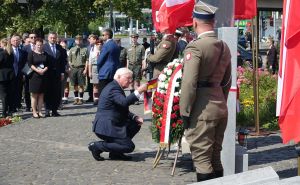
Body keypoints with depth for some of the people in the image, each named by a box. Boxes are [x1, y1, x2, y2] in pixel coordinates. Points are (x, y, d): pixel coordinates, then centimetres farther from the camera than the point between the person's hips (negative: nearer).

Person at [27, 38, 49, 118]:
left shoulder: (45, 54, 13)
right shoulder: (31, 53, 1)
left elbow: (48, 64, 9)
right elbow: (30, 64, -7)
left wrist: (44, 70, -11)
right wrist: (37, 70, -19)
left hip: (43, 76, 4)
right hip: (34, 76, -4)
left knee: (41, 94, 5)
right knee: (34, 94, -2)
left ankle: (39, 111, 10)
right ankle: (34, 112, 2)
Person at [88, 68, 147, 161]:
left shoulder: (116, 87, 17)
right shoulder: (113, 88, -16)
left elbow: (123, 110, 20)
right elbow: (124, 102, -34)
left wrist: (135, 117, 5)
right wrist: (139, 91, -32)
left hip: (112, 124, 11)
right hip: (106, 127, -11)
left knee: (136, 124, 14)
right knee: (129, 147, -12)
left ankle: (116, 153, 12)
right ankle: (97, 146, -7)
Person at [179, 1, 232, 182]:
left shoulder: (195, 47, -14)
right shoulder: (224, 47, 10)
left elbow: (189, 83, -18)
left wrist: (185, 111, -11)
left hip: (202, 110, -8)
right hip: (221, 107, 8)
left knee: (202, 158, -2)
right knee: (215, 156, 16)